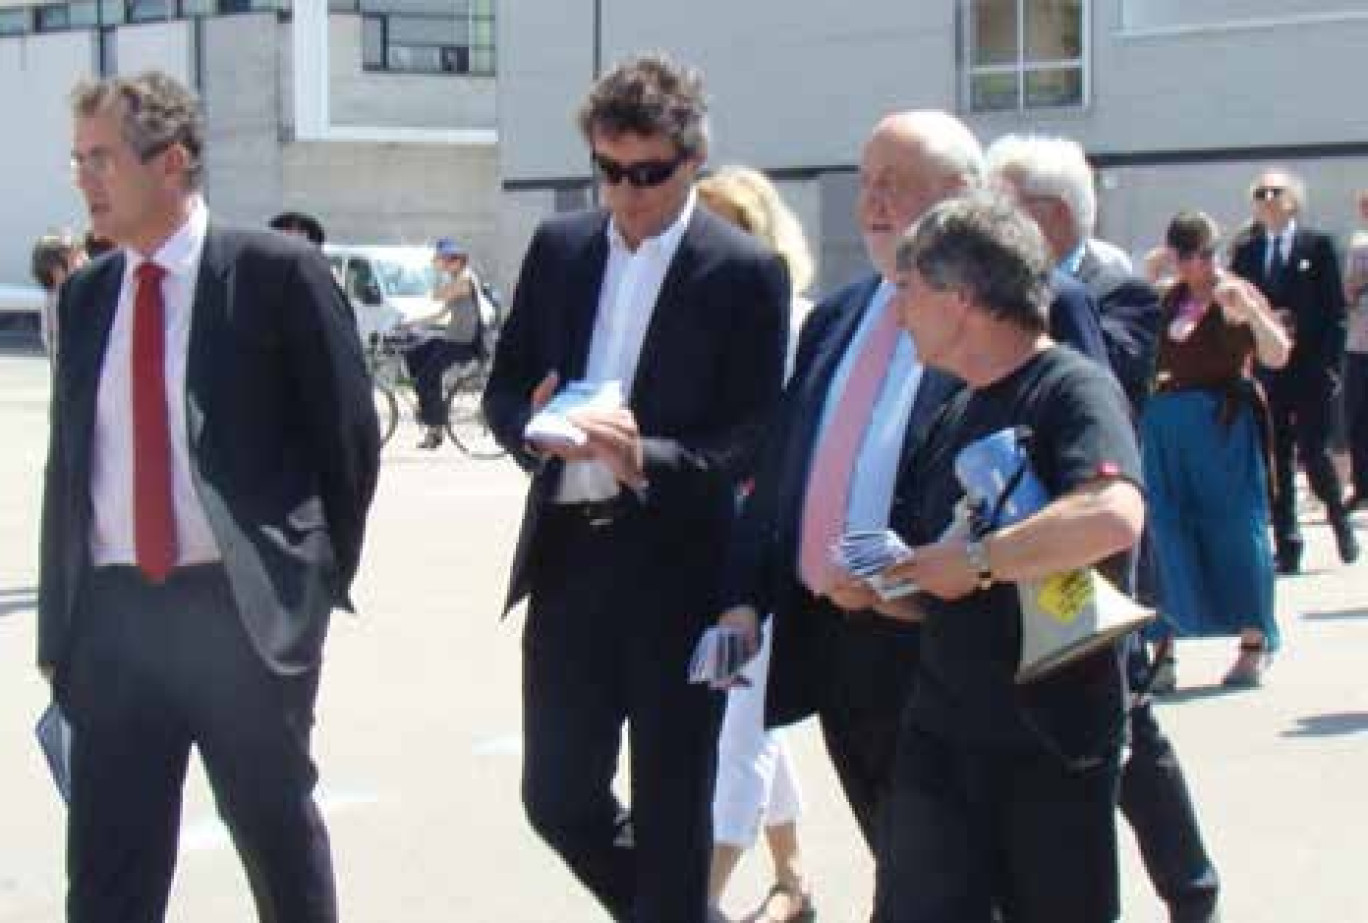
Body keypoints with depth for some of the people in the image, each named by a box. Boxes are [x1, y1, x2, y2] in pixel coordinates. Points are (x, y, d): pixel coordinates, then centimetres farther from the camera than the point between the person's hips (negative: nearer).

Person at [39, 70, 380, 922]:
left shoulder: (277, 273, -7)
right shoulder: (86, 295, 8)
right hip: (114, 610, 4)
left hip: (242, 606, -4)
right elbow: (67, 461, 11)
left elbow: (347, 433, -3)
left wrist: (324, 579, 0)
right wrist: (58, 621, 9)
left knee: (277, 830, 12)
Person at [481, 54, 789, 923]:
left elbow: (754, 436, -10)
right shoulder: (559, 246, 8)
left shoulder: (745, 270, -6)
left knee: (671, 810, 4)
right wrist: (534, 427, -13)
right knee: (558, 795, 10)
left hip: (678, 564, -5)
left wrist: (648, 459, -27)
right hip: (568, 554, 5)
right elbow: (504, 386, 10)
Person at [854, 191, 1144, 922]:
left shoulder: (1072, 388, -12)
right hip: (941, 731, 7)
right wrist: (873, 588, -2)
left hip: (1053, 737, -7)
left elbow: (1113, 516, -32)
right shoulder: (955, 416, 13)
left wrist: (976, 559, -21)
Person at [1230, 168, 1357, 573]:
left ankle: (1339, 517, 21)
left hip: (1311, 370, -3)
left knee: (1313, 454, -6)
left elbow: (1335, 309, -1)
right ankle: (1287, 546, 7)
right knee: (1276, 461, 2)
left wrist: (1331, 364, -9)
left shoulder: (1318, 247, 2)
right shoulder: (1245, 253, 10)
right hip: (1265, 370, 3)